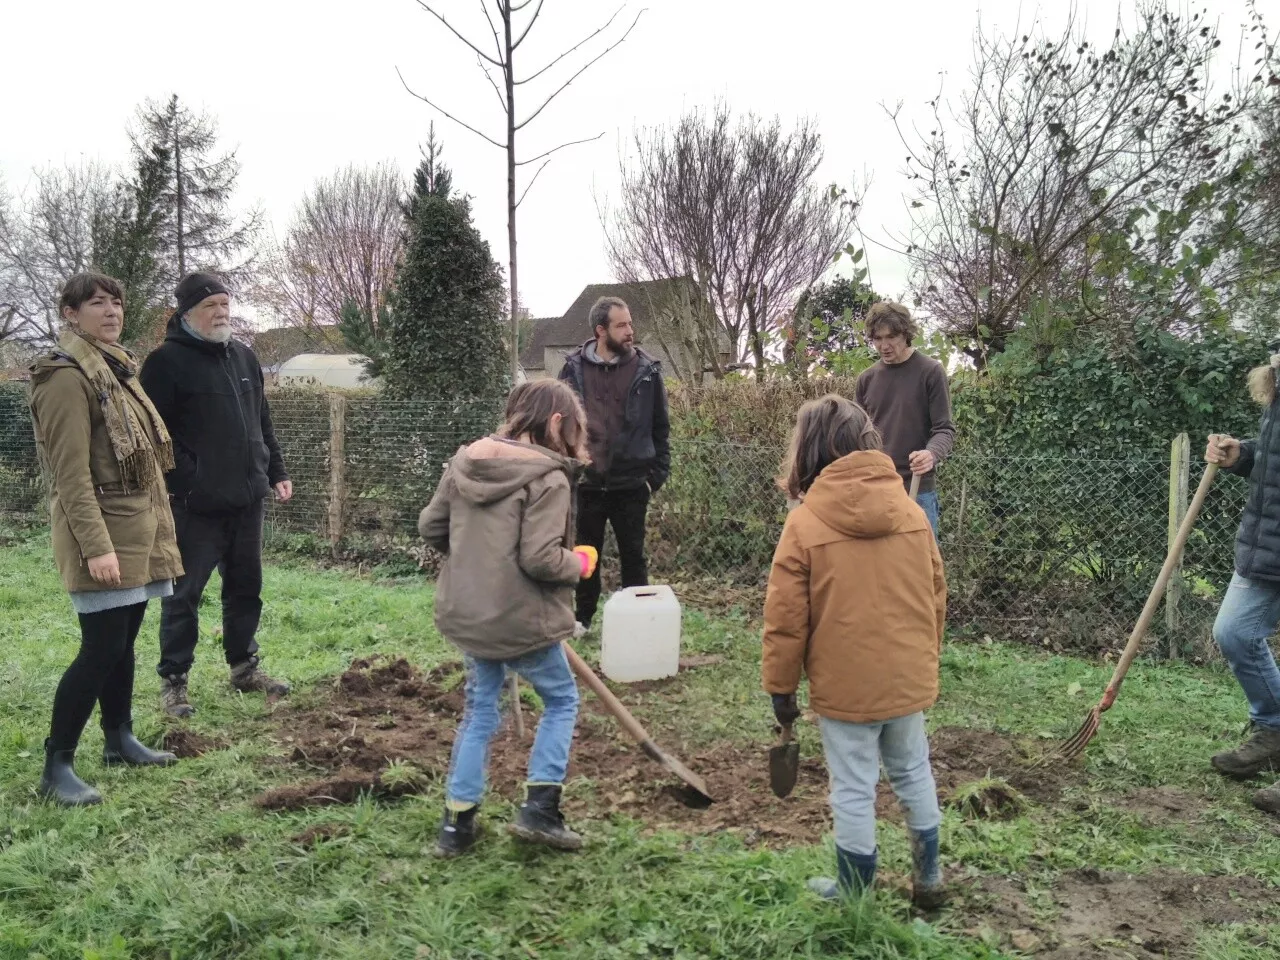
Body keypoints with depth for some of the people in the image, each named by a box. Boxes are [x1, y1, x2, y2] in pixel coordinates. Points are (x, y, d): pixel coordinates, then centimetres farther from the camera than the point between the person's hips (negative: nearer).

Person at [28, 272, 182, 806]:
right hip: (104, 535, -9)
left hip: (137, 531, 9)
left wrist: (154, 528, 20)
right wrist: (96, 545, -24)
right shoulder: (67, 377, -13)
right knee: (102, 648, -9)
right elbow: (71, 471, -19)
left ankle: (119, 740, 28)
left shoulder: (114, 369, 16)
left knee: (122, 642, 16)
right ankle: (56, 767, 0)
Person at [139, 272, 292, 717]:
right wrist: (177, 484, -17)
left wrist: (276, 473, 16)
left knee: (246, 588, 15)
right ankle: (173, 680, 14)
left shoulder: (244, 357, 14)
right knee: (184, 594, 2)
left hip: (247, 499, 7)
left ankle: (245, 668, 28)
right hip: (195, 504, -6)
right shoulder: (167, 361, -8)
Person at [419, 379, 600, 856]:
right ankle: (539, 808, 12)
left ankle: (458, 822, 23)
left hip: (466, 614, 6)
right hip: (521, 620, -6)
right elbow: (540, 559, -23)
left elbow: (431, 527, 8)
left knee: (479, 710, 19)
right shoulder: (548, 478, -18)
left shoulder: (464, 462, 3)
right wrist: (580, 563, -4)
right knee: (562, 699, 16)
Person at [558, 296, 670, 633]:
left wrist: (658, 473, -1)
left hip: (631, 483, -1)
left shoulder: (647, 370, -3)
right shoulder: (574, 368, -2)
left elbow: (660, 427, 2)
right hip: (586, 482, 1)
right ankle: (583, 616, 30)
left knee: (633, 554, 10)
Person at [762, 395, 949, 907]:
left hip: (845, 686, -5)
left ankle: (853, 893, 23)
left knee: (854, 789, 8)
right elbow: (936, 596, 8)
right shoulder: (911, 512, 1)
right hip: (908, 678, 5)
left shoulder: (805, 523, -14)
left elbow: (786, 618, -12)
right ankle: (928, 877, 35)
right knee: (913, 772, 22)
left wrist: (780, 686, -1)